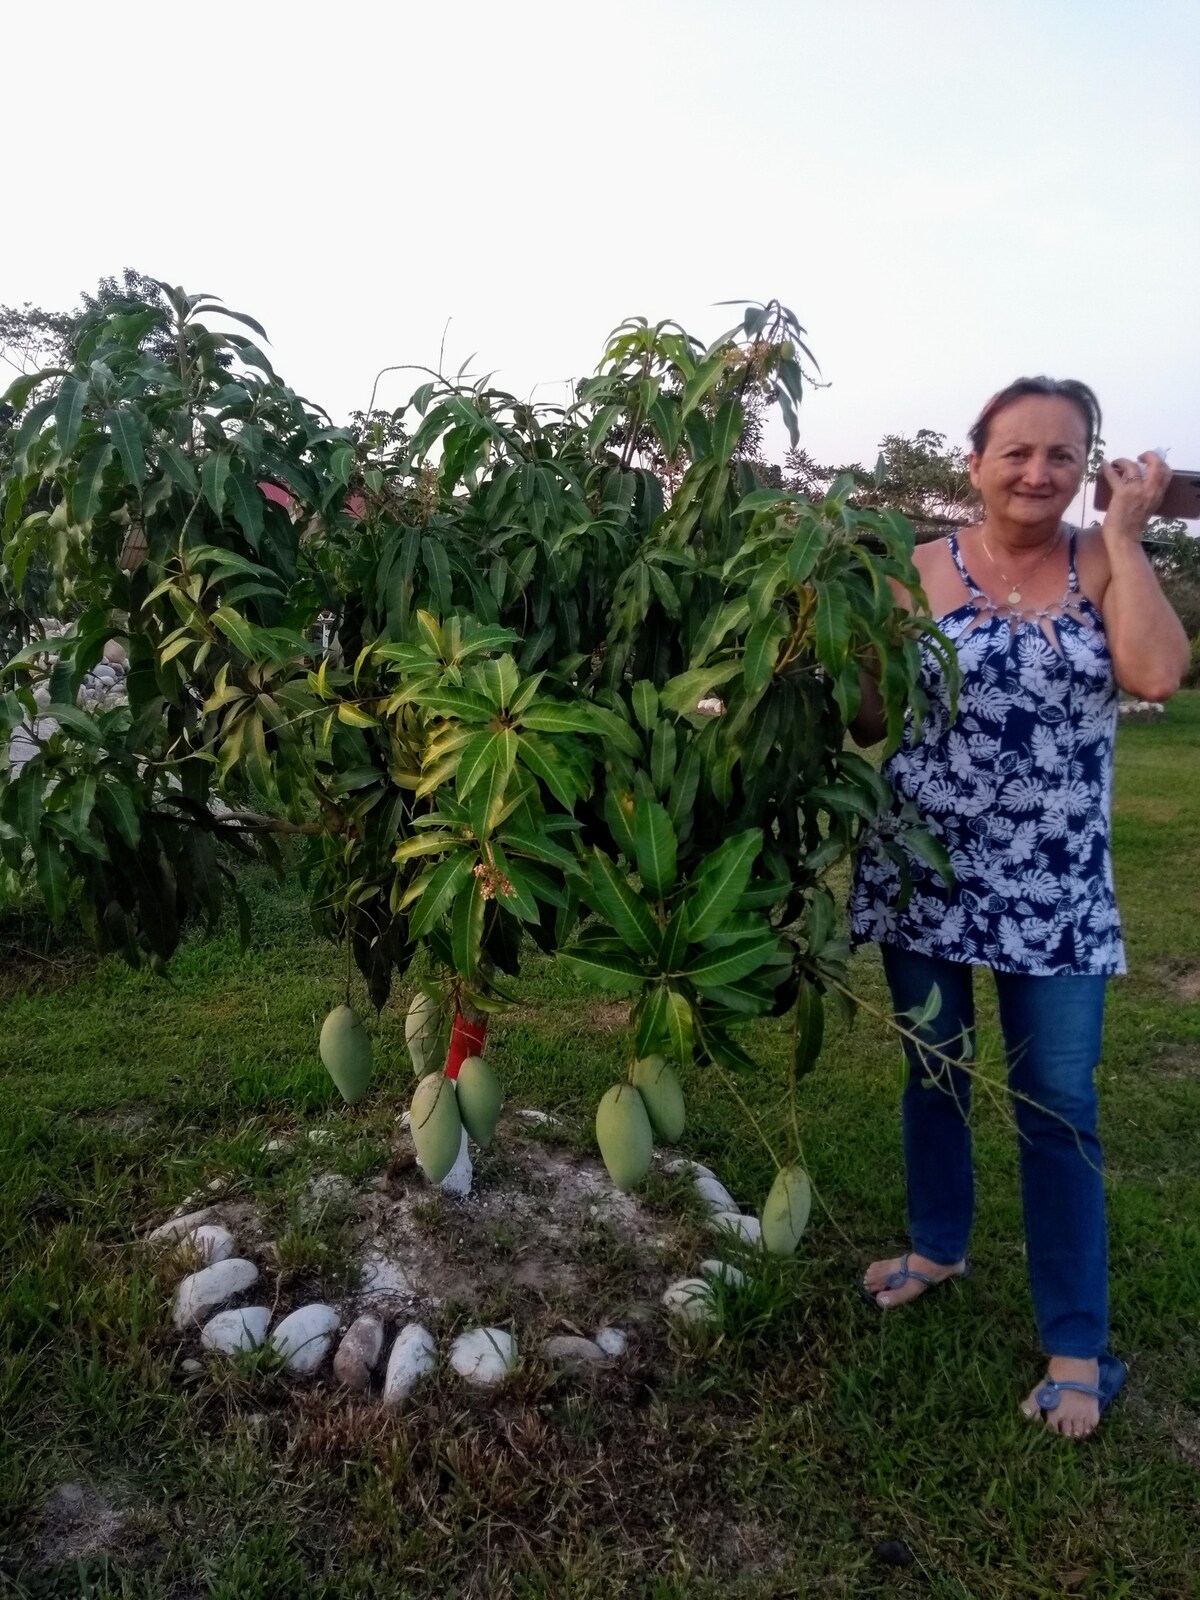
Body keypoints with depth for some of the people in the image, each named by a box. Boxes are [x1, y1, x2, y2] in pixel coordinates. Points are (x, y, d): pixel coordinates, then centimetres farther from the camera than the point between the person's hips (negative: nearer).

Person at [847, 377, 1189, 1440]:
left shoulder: (1102, 564, 1)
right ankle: (938, 1245, 42)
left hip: (1056, 890, 0)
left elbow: (1159, 676, -18)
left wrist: (1124, 534, -13)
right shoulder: (921, 572, -2)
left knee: (1057, 1106, 5)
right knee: (934, 1071, 17)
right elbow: (868, 719, -2)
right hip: (925, 874, 1)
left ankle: (1077, 1345, 20)